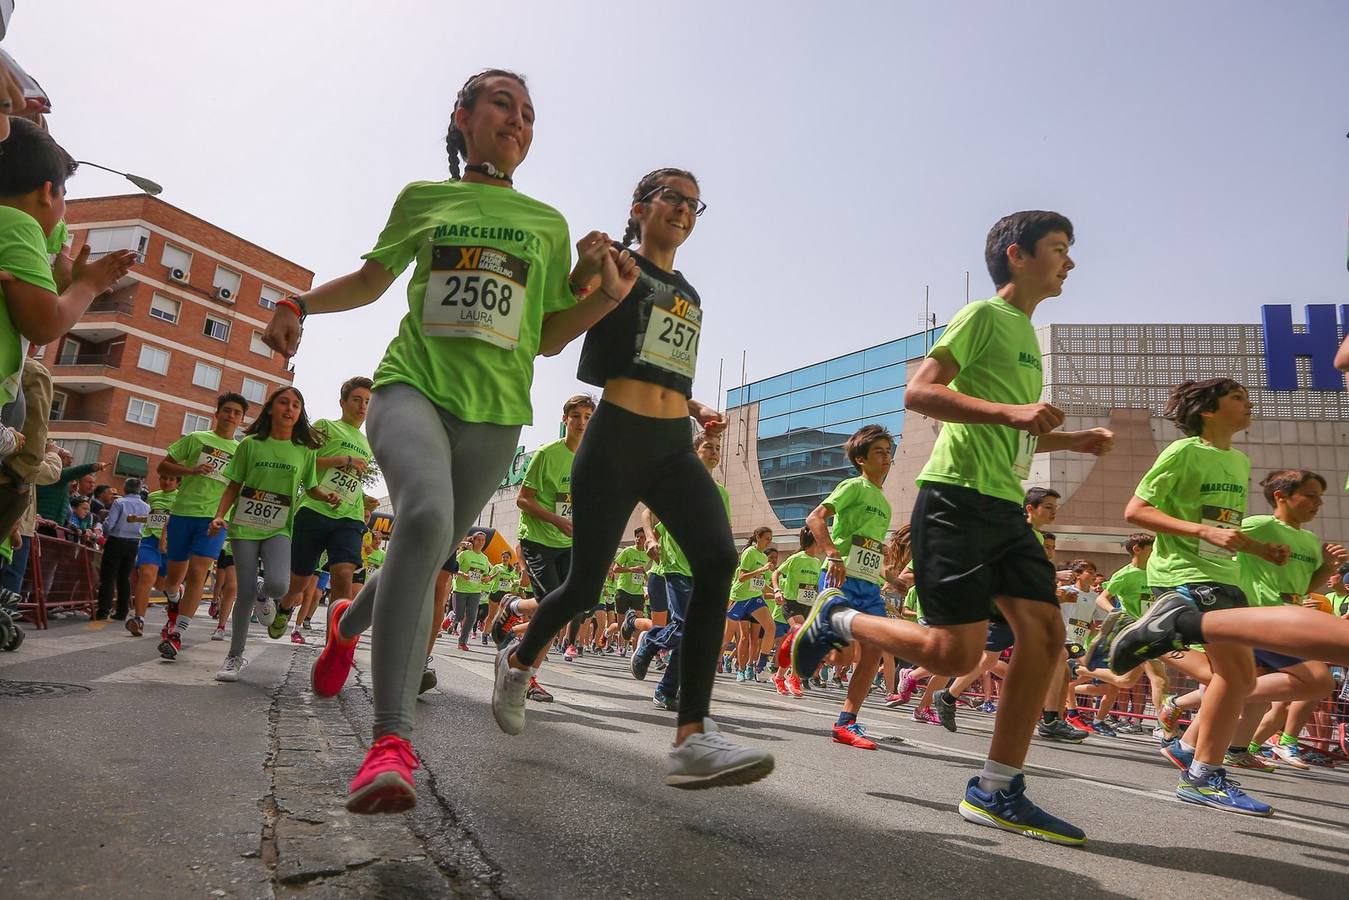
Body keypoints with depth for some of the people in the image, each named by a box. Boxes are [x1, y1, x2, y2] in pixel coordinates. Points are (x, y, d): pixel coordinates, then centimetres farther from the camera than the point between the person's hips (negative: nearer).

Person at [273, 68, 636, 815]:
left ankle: (349, 621, 45)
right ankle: (392, 740, -29)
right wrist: (300, 305, 7)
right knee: (426, 517, -31)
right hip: (412, 384, -2)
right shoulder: (422, 197, 11)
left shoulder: (549, 225, 13)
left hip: (493, 410, 3)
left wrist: (609, 295, -2)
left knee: (431, 552, 10)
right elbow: (371, 280, 23)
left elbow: (548, 339, 13)